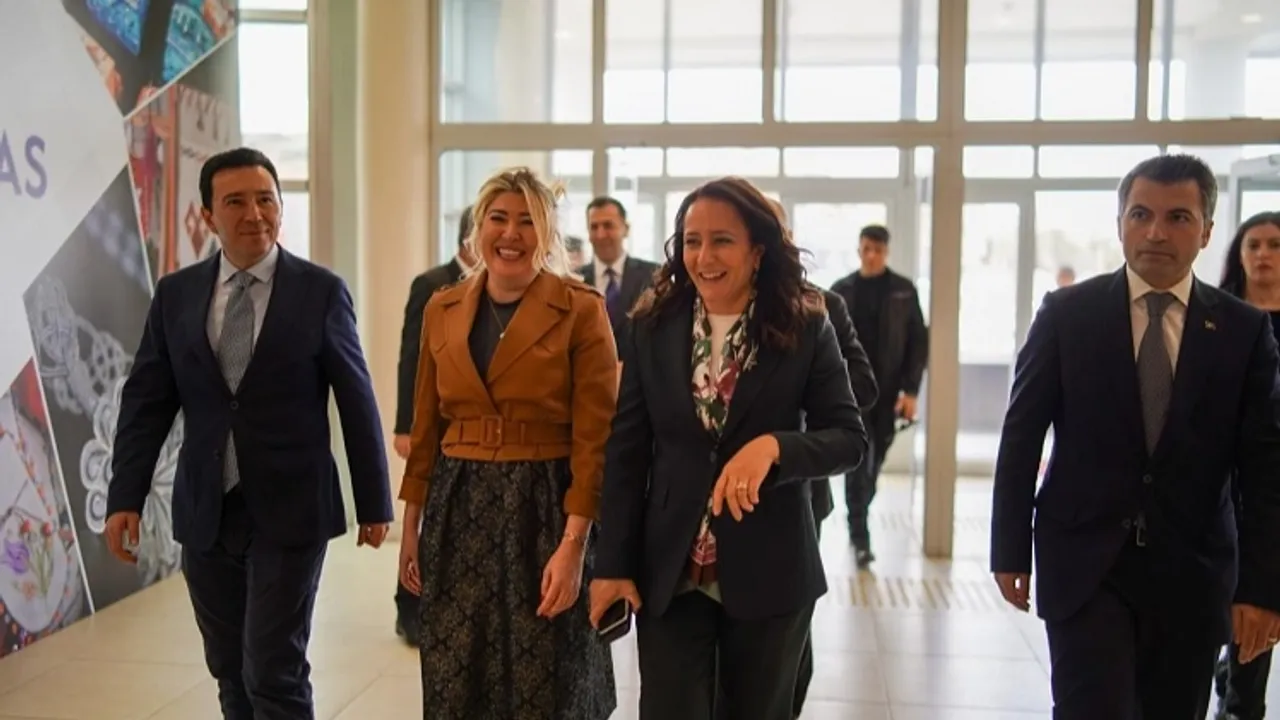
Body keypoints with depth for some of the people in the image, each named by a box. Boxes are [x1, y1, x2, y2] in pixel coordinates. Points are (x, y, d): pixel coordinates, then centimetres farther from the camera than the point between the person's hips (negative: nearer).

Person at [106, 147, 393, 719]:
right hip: (204, 513, 4)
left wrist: (373, 503, 0)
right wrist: (125, 497, -2)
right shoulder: (175, 294, 4)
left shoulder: (321, 291, -4)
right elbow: (145, 402, 6)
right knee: (229, 672, 14)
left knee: (275, 672, -3)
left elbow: (356, 402, -2)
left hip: (289, 511, -3)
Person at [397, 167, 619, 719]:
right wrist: (411, 526, 11)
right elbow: (427, 429, 12)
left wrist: (573, 545, -16)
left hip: (544, 512, -4)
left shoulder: (582, 310, -7)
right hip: (458, 511, 4)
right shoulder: (441, 309, 7)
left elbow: (594, 441, -10)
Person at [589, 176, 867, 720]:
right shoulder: (650, 327, -2)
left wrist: (773, 446, -25)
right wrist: (614, 564, -3)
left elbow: (849, 438, -6)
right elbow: (626, 452, 0)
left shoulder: (806, 328, -6)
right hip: (668, 572, 1)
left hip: (769, 571, 0)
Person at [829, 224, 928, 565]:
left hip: (888, 391, 2)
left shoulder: (904, 290, 1)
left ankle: (859, 520, 34)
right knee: (857, 461, -5)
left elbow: (918, 342, 0)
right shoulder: (842, 290, 1)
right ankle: (860, 535, -1)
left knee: (874, 462, 13)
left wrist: (910, 390, -7)